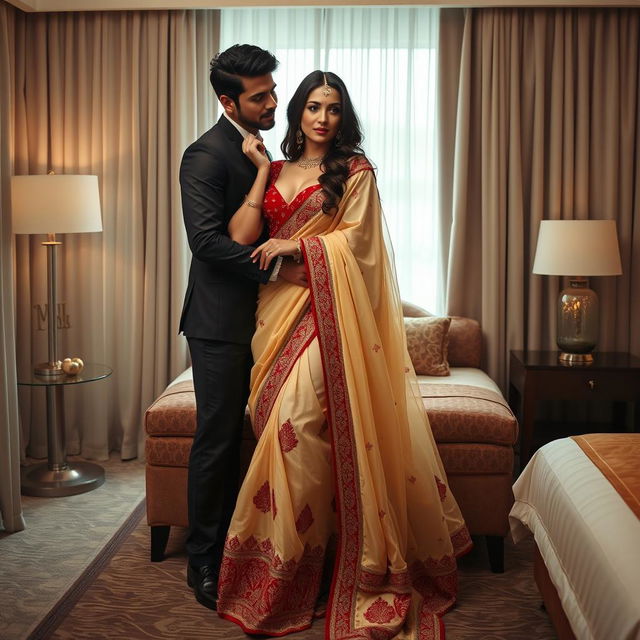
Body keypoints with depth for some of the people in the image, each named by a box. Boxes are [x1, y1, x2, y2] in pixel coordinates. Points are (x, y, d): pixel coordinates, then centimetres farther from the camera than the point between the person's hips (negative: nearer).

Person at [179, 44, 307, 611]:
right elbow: (207, 239, -21)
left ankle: (229, 547, 26)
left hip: (253, 315, 8)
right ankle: (203, 563, 12)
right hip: (220, 320, -8)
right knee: (216, 440, -1)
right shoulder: (207, 155, -12)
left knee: (235, 436, 14)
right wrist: (277, 267, -22)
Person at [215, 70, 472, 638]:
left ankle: (294, 563, -1)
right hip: (280, 307, 5)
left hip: (328, 307, -4)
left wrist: (297, 245, -9)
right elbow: (244, 236, 4)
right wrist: (260, 171, 1)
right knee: (277, 420, 0)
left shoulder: (355, 170, 6)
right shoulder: (275, 171, 17)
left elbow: (358, 235, -3)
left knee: (297, 418, -15)